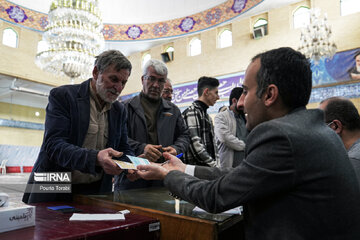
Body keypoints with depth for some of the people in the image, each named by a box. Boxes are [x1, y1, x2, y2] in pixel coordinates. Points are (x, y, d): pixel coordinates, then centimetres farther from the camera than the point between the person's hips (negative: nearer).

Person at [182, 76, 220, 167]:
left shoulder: (206, 114, 18)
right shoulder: (192, 112, -10)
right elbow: (195, 144, -19)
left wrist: (216, 162, 6)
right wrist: (213, 164, -15)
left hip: (209, 166, 8)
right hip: (198, 167, -8)